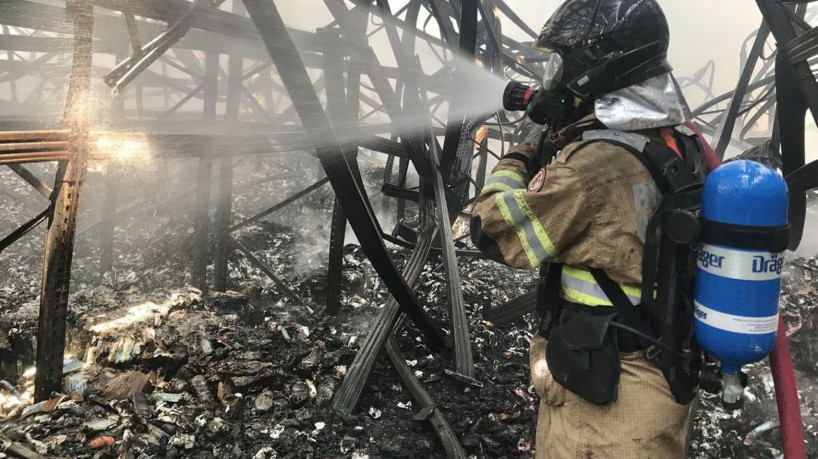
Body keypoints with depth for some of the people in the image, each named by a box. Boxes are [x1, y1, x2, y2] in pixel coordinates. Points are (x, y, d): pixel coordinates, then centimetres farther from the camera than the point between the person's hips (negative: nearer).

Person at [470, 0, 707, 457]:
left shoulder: (597, 161, -27)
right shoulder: (681, 142, 1)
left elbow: (493, 231, -18)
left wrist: (519, 156, -3)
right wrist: (556, 141, 9)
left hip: (604, 394, -8)